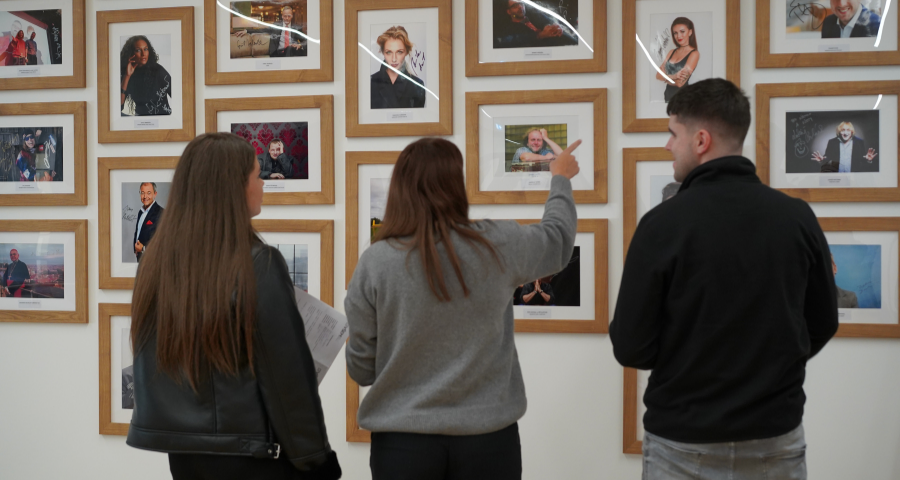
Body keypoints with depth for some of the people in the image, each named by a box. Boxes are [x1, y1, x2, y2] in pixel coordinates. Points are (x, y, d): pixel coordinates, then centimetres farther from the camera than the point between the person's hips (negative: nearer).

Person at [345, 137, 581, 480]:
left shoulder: (374, 263, -10)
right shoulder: (498, 246, -6)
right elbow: (557, 236, 17)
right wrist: (561, 179, 35)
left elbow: (361, 369, -3)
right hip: (488, 436, 1)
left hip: (403, 439, -1)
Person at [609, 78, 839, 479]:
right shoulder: (798, 217, -5)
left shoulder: (664, 222, -16)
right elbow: (823, 324, 7)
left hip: (684, 444, -3)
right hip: (777, 439, 3)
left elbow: (631, 347, -12)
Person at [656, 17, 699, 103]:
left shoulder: (694, 54, -7)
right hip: (668, 95, 5)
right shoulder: (672, 52, 11)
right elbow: (658, 75, 1)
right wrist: (672, 77, -16)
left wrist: (665, 77, -1)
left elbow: (680, 83, -15)